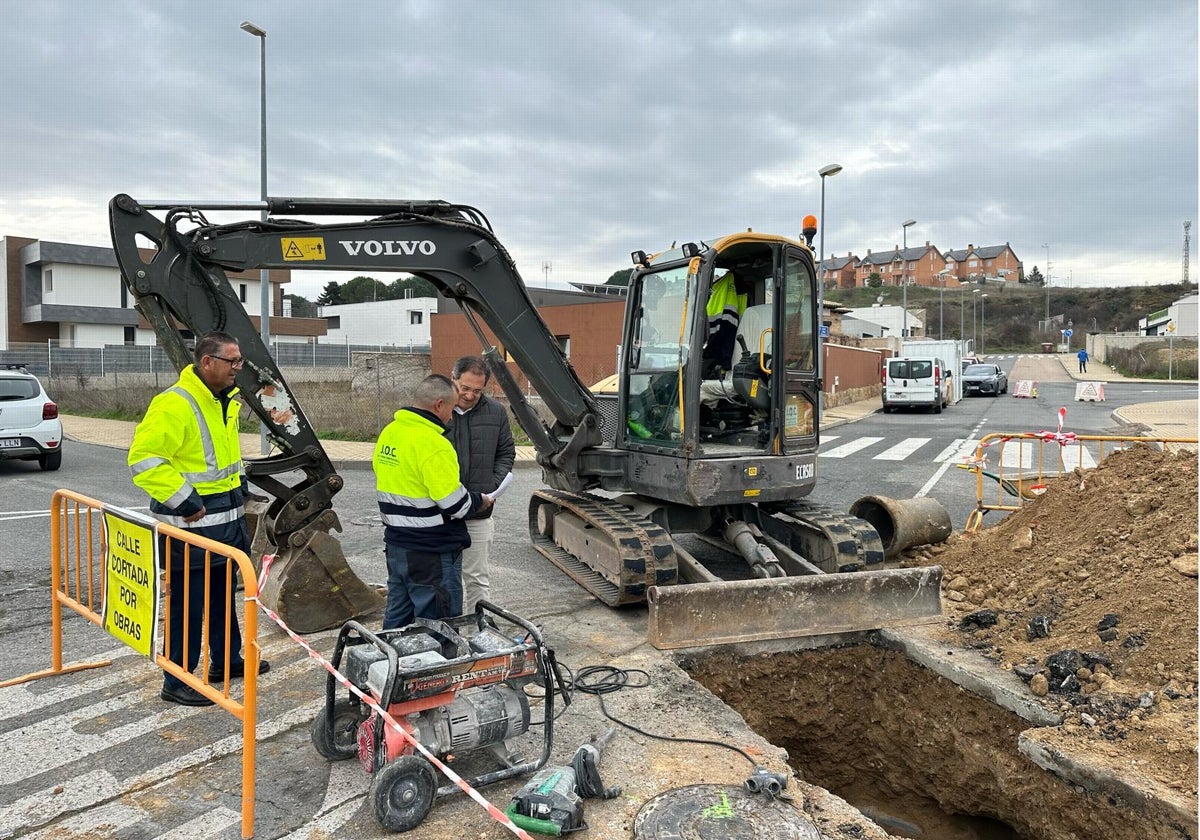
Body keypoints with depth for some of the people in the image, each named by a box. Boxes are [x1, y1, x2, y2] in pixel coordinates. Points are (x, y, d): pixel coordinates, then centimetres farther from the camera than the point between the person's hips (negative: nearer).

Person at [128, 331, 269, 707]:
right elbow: (143, 460, -24)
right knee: (188, 604, 1)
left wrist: (239, 483, 16)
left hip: (227, 518, 9)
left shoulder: (227, 401, 9)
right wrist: (184, 500, -23)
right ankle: (176, 683, 14)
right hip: (191, 523, -9)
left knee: (222, 595, 21)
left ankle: (226, 661, 37)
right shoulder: (173, 405, -21)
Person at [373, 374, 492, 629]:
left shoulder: (388, 432, 6)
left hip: (395, 545, 9)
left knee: (396, 620, 20)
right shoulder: (434, 444, -22)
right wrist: (480, 501, -3)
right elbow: (455, 505, -22)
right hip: (432, 553, -9)